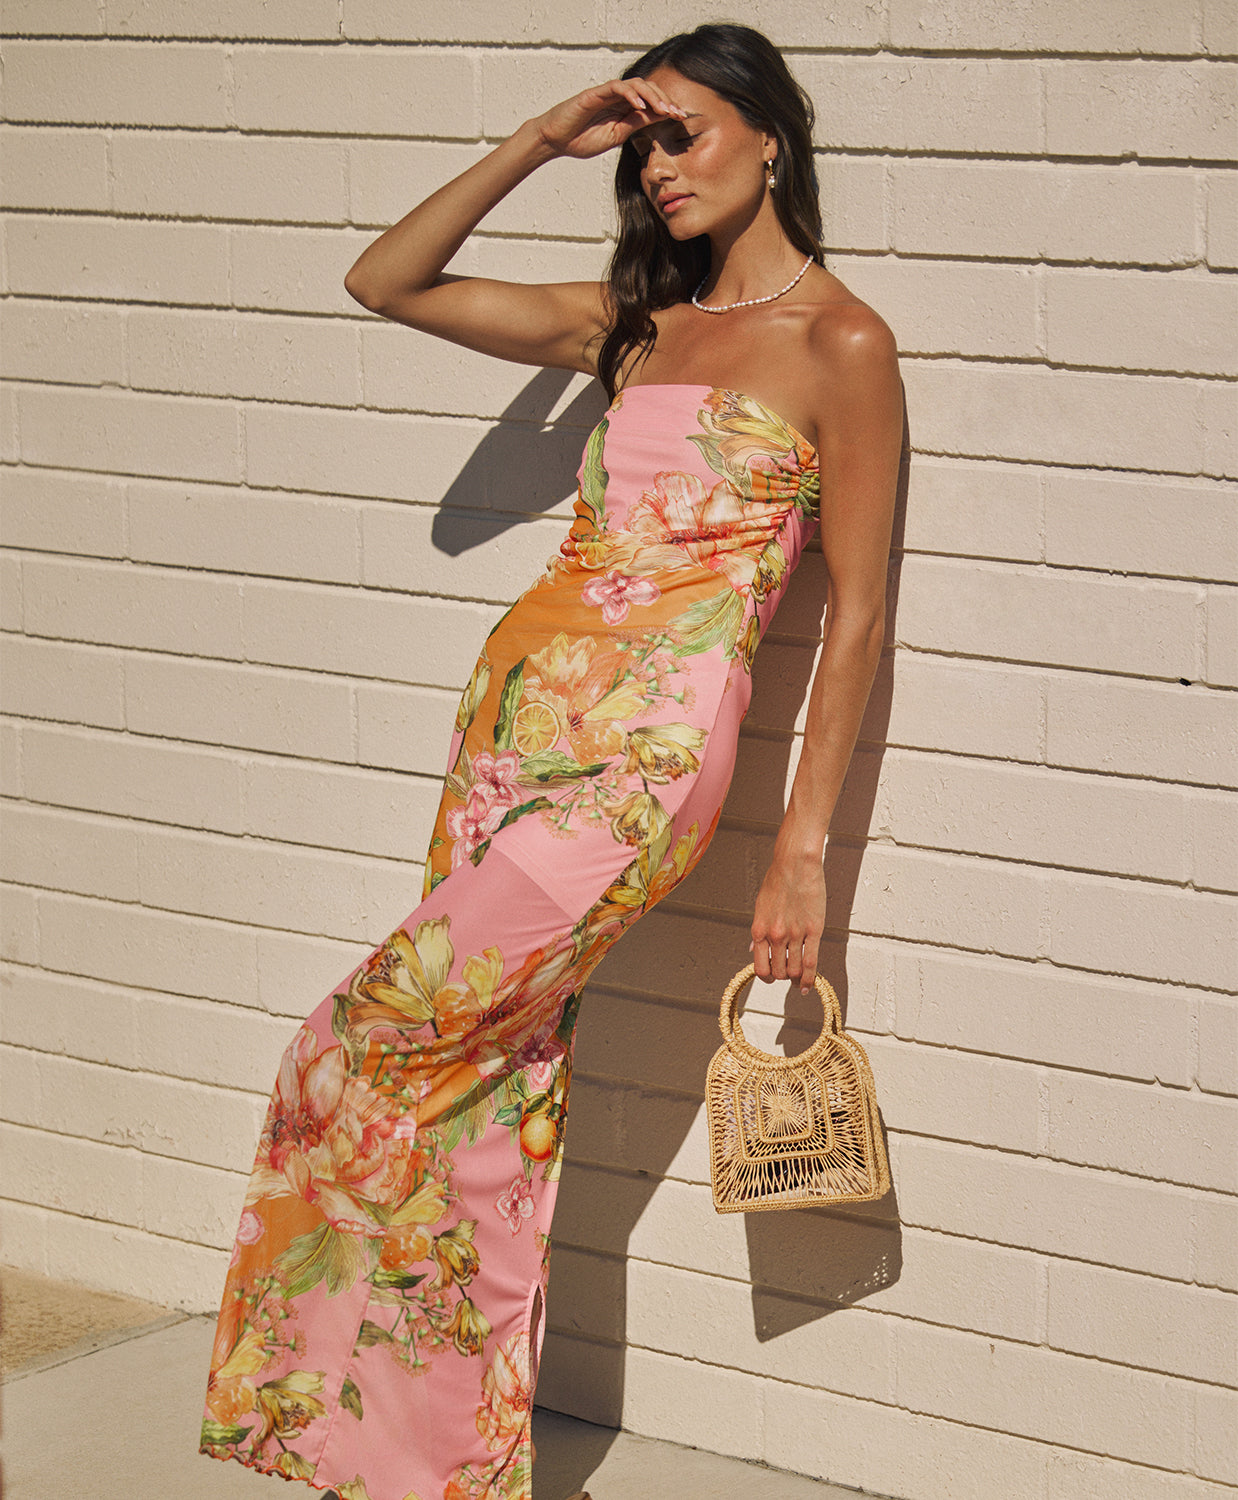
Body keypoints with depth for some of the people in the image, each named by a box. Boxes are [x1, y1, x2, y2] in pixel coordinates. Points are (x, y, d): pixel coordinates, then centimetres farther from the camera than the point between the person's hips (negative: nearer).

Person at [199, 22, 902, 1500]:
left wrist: (801, 851, -7)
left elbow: (855, 613, -4)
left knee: (373, 1048, -10)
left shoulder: (839, 347, -3)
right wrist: (541, 140, 9)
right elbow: (387, 280, 18)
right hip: (514, 705, 6)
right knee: (492, 1072, 4)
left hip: (643, 751, -6)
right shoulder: (636, 322, 17)